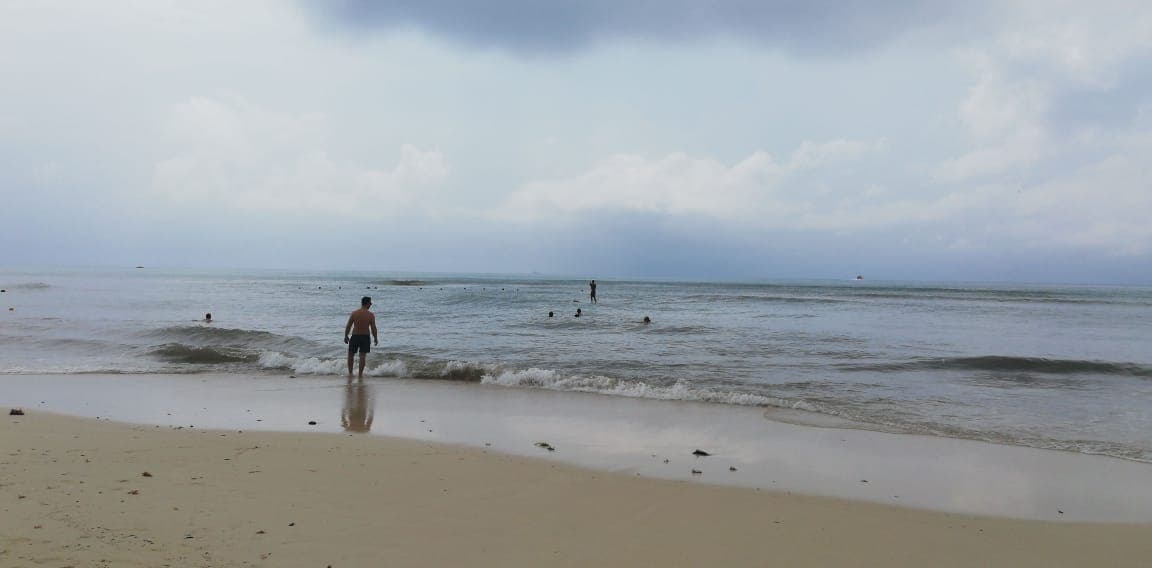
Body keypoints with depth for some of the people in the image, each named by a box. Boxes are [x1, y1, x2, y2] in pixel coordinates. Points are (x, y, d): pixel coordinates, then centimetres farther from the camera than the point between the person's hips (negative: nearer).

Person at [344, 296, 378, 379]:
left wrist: (346, 336, 10)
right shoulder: (371, 315, -8)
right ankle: (360, 374, 7)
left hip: (355, 337, 0)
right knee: (362, 356, 6)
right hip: (365, 337, 0)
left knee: (351, 355, 16)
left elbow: (348, 326, -3)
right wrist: (375, 338, 7)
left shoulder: (354, 313, -6)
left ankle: (350, 373, 19)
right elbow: (373, 328, -7)